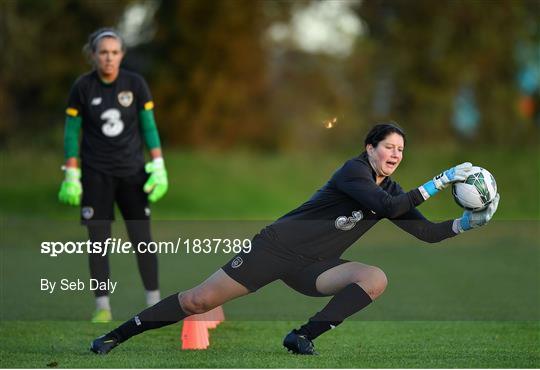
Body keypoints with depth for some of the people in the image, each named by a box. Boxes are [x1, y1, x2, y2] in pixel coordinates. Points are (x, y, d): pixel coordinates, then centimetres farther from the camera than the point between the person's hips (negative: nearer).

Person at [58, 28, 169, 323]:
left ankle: (154, 302, 8)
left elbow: (149, 127, 4)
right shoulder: (82, 87, -6)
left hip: (132, 171, 1)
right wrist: (71, 176, -5)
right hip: (96, 174, -1)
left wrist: (158, 168, -3)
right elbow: (71, 133, -1)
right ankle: (102, 307, 6)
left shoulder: (135, 84, -3)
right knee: (98, 241, -1)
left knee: (142, 238, -1)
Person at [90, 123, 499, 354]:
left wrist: (468, 221, -5)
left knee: (376, 278, -19)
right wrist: (440, 182, -29)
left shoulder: (391, 190, 8)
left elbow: (427, 232, 9)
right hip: (279, 246, -6)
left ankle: (303, 337, -15)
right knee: (201, 300, -10)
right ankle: (116, 335, 4)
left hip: (310, 269, 7)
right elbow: (388, 207, -31)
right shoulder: (354, 170, -15)